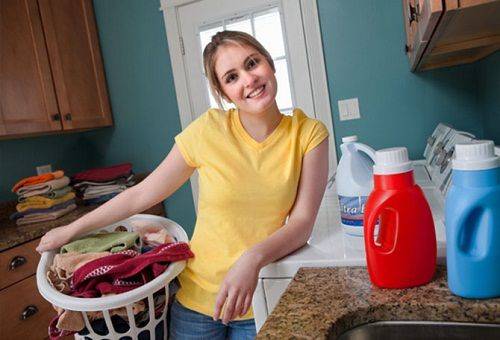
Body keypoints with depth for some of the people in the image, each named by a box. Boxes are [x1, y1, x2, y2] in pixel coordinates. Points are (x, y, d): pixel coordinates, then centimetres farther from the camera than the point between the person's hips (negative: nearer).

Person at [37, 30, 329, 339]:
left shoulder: (309, 134, -11)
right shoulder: (208, 130, -15)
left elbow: (303, 222, -14)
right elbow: (142, 195, -5)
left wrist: (253, 259, -32)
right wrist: (71, 230, 2)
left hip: (265, 301, 1)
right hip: (198, 299, 0)